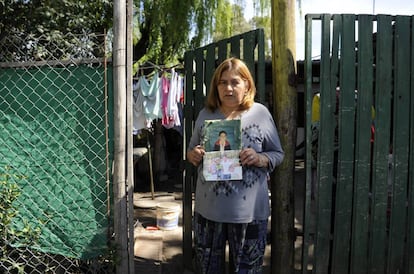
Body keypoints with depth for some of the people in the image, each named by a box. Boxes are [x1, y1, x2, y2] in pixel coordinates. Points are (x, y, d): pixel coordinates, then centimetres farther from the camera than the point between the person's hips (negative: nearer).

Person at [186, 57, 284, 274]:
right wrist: (193, 156, -8)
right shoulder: (205, 114, 6)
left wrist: (259, 159, -18)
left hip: (248, 209, -2)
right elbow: (191, 151, 15)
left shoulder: (260, 113, -2)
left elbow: (278, 154, 3)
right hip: (209, 207, 3)